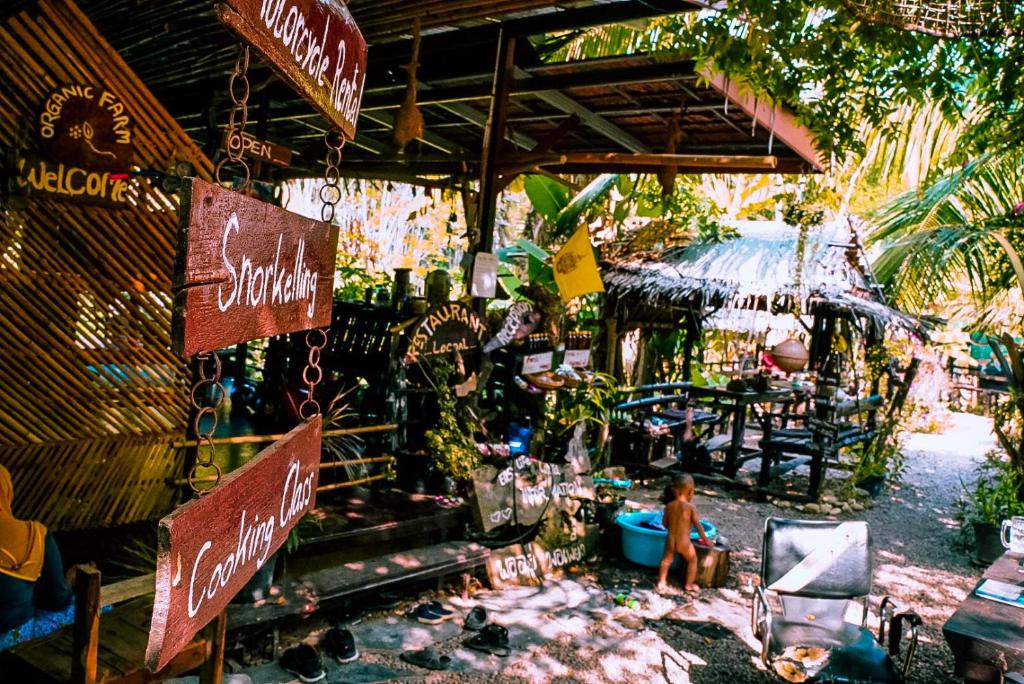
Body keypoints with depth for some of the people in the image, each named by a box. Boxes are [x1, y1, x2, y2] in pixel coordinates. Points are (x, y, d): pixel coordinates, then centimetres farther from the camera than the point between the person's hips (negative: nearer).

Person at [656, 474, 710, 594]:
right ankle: (689, 585, 29)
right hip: (684, 542, -3)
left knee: (666, 560, 24)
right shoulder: (691, 507, -13)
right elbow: (698, 525, -10)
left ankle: (661, 583, 21)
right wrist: (705, 539, 4)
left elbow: (665, 523, 7)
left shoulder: (669, 506, -2)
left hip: (670, 540, 3)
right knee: (692, 561, 21)